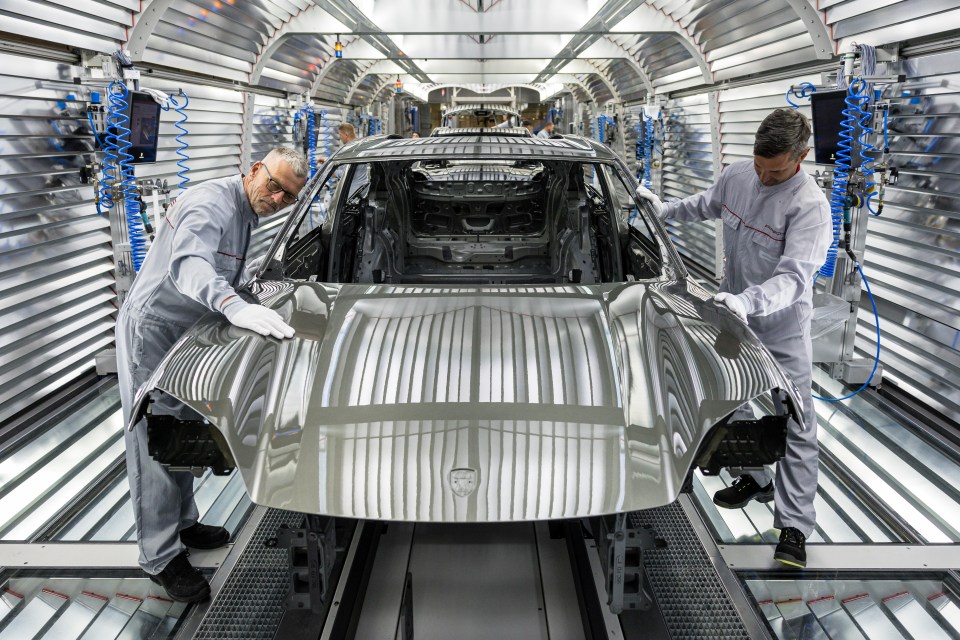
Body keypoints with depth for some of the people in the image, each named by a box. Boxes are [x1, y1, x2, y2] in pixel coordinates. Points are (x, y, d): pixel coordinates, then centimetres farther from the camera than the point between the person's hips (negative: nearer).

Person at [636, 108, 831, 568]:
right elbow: (708, 205, 19)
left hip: (781, 330, -7)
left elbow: (793, 277, -34)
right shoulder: (738, 175, -5)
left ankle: (794, 526, 2)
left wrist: (747, 301, -47)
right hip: (735, 317, 7)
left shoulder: (809, 206, -25)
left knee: (794, 426, -3)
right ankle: (756, 480, 43)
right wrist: (665, 210, 14)